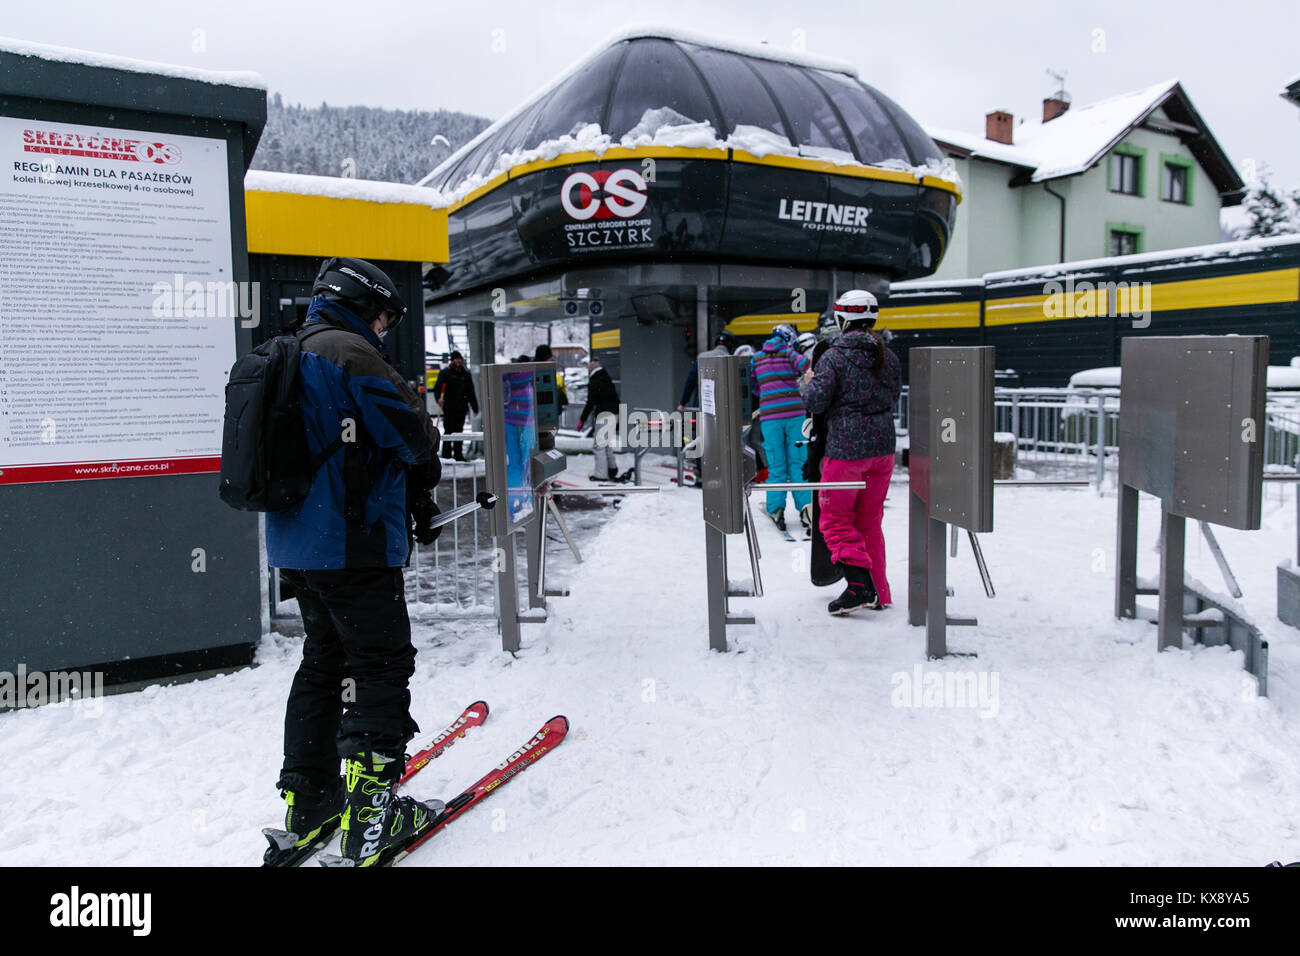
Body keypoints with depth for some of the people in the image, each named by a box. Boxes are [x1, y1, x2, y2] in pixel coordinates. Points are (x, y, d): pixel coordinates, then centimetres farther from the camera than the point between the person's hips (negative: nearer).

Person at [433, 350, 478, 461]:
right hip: (449, 407, -4)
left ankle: (458, 454, 12)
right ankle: (446, 453, 1)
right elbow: (437, 387, -8)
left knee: (459, 431, 6)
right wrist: (439, 398, -28)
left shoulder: (466, 374, 16)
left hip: (461, 408, 4)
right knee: (449, 431, -6)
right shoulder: (445, 373, 2)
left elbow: (471, 392, 20)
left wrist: (475, 408, 17)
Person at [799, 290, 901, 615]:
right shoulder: (888, 357, 6)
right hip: (882, 446, 6)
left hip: (846, 449, -6)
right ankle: (878, 593, 18)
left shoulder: (834, 357, -11)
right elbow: (892, 396, 16)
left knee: (835, 518, 4)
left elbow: (815, 402, -15)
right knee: (869, 520, 15)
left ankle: (860, 585, -9)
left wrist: (807, 382, 5)